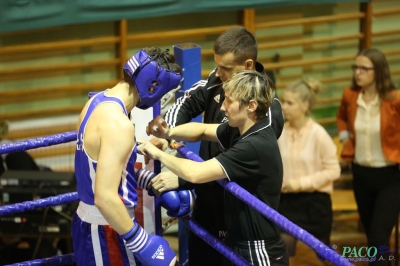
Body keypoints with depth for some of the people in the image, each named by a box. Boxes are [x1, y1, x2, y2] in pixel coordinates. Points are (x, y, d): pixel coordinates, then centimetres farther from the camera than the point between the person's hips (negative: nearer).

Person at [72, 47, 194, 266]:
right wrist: (141, 242, -24)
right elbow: (105, 197, -30)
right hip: (105, 232, -10)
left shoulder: (99, 101, 5)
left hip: (90, 224, 10)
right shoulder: (117, 124, -25)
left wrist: (151, 181, 13)